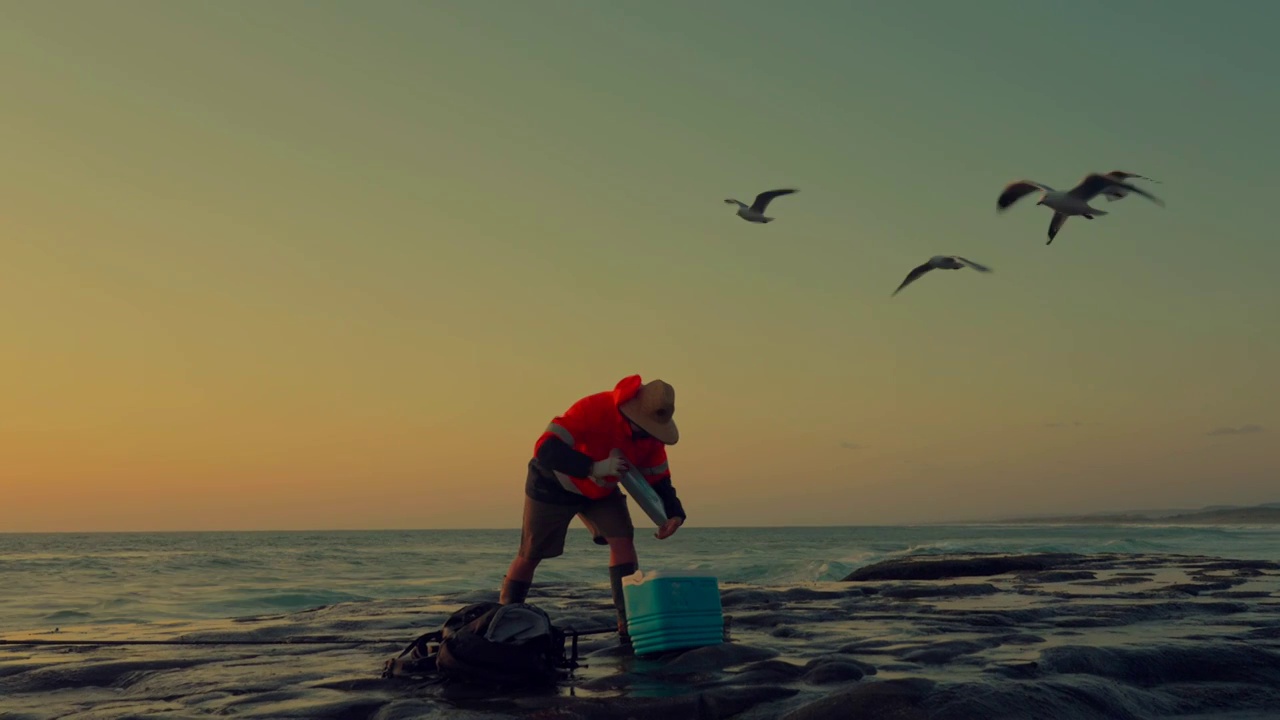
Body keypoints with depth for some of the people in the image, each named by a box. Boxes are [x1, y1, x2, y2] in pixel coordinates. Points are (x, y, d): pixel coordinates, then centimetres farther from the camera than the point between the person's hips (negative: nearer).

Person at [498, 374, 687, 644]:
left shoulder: (650, 432, -18)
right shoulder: (592, 410, -38)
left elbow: (658, 478, -8)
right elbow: (545, 450, -42)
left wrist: (673, 513, -27)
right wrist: (595, 467, -50)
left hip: (602, 491, 5)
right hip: (554, 484, -5)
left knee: (623, 540, -15)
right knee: (531, 554, 5)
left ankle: (630, 625, -11)